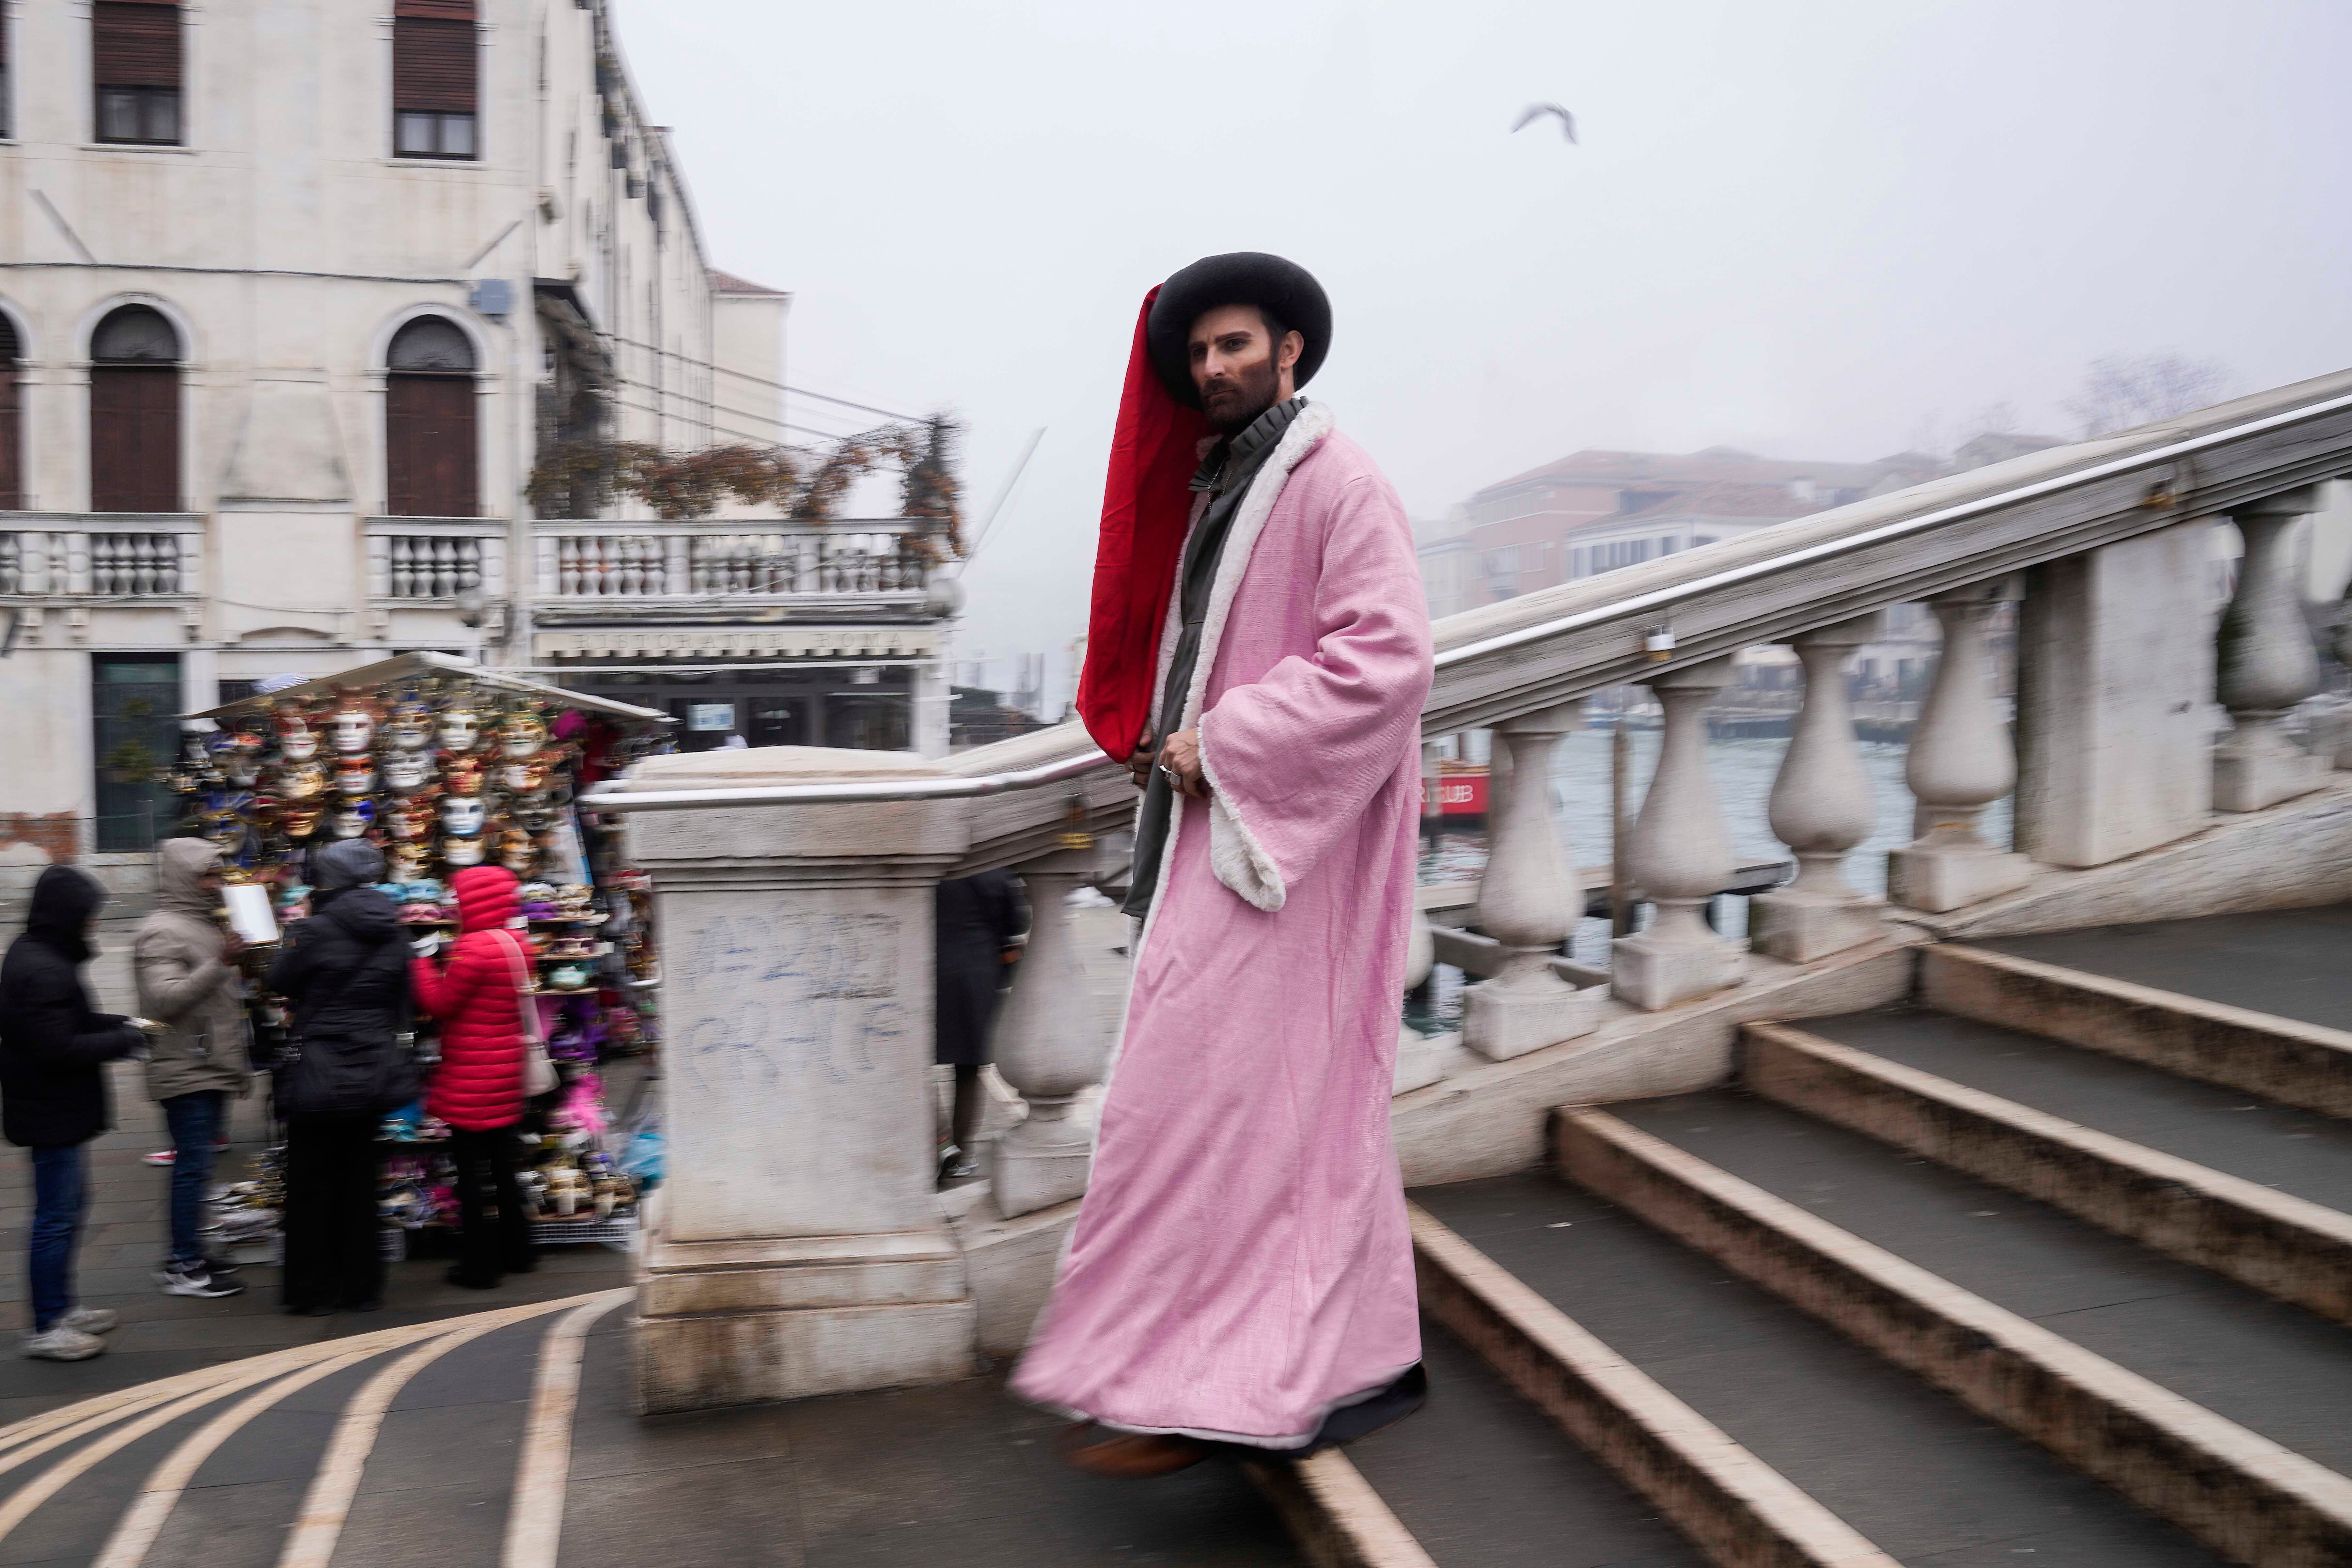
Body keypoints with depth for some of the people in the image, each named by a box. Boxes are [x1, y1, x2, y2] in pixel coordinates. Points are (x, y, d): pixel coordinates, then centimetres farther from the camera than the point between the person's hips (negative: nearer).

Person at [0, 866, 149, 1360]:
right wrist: (123, 1041, -15)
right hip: (54, 1112, -11)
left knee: (67, 1205, 20)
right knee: (57, 1215, -2)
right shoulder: (44, 971, -23)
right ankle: (47, 1329, 7)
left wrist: (115, 1023, 5)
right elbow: (59, 1048, -26)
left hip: (52, 1107, 11)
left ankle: (60, 1308, 31)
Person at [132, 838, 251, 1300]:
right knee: (193, 1166, -7)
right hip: (186, 1072, -9)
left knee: (196, 1165, 13)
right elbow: (163, 999, -24)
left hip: (211, 1070, 9)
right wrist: (219, 963, -31)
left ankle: (189, 1255, 20)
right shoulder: (162, 933, -12)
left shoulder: (203, 927, 18)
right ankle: (182, 1269, -1)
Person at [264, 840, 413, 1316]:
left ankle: (310, 1291, 13)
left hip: (319, 1075, -5)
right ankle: (361, 1287, 19)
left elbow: (278, 982, -1)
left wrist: (294, 938, 11)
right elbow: (402, 1006, 8)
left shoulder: (315, 931, -14)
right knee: (359, 1181, 14)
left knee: (311, 1186, 7)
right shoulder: (392, 937, 2)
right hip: (373, 1075, 5)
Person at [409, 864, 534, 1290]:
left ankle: (479, 1266, 5)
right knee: (502, 1166, 18)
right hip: (506, 1078, 8)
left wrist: (420, 962, -1)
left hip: (471, 1082, -8)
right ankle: (515, 1252, 28)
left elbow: (441, 1003, -13)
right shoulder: (517, 946, 7)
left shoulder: (473, 948, -20)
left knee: (471, 1173, 0)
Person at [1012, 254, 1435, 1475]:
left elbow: (1386, 661, -20)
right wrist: (1165, 743, 10)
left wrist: (1222, 743, -18)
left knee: (1198, 1098, -9)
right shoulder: (1217, 492, 18)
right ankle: (1360, 1363, 23)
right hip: (1216, 834, 9)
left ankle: (1178, 1392, -1)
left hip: (1273, 842, -9)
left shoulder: (1337, 485, -9)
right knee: (1304, 1106, 12)